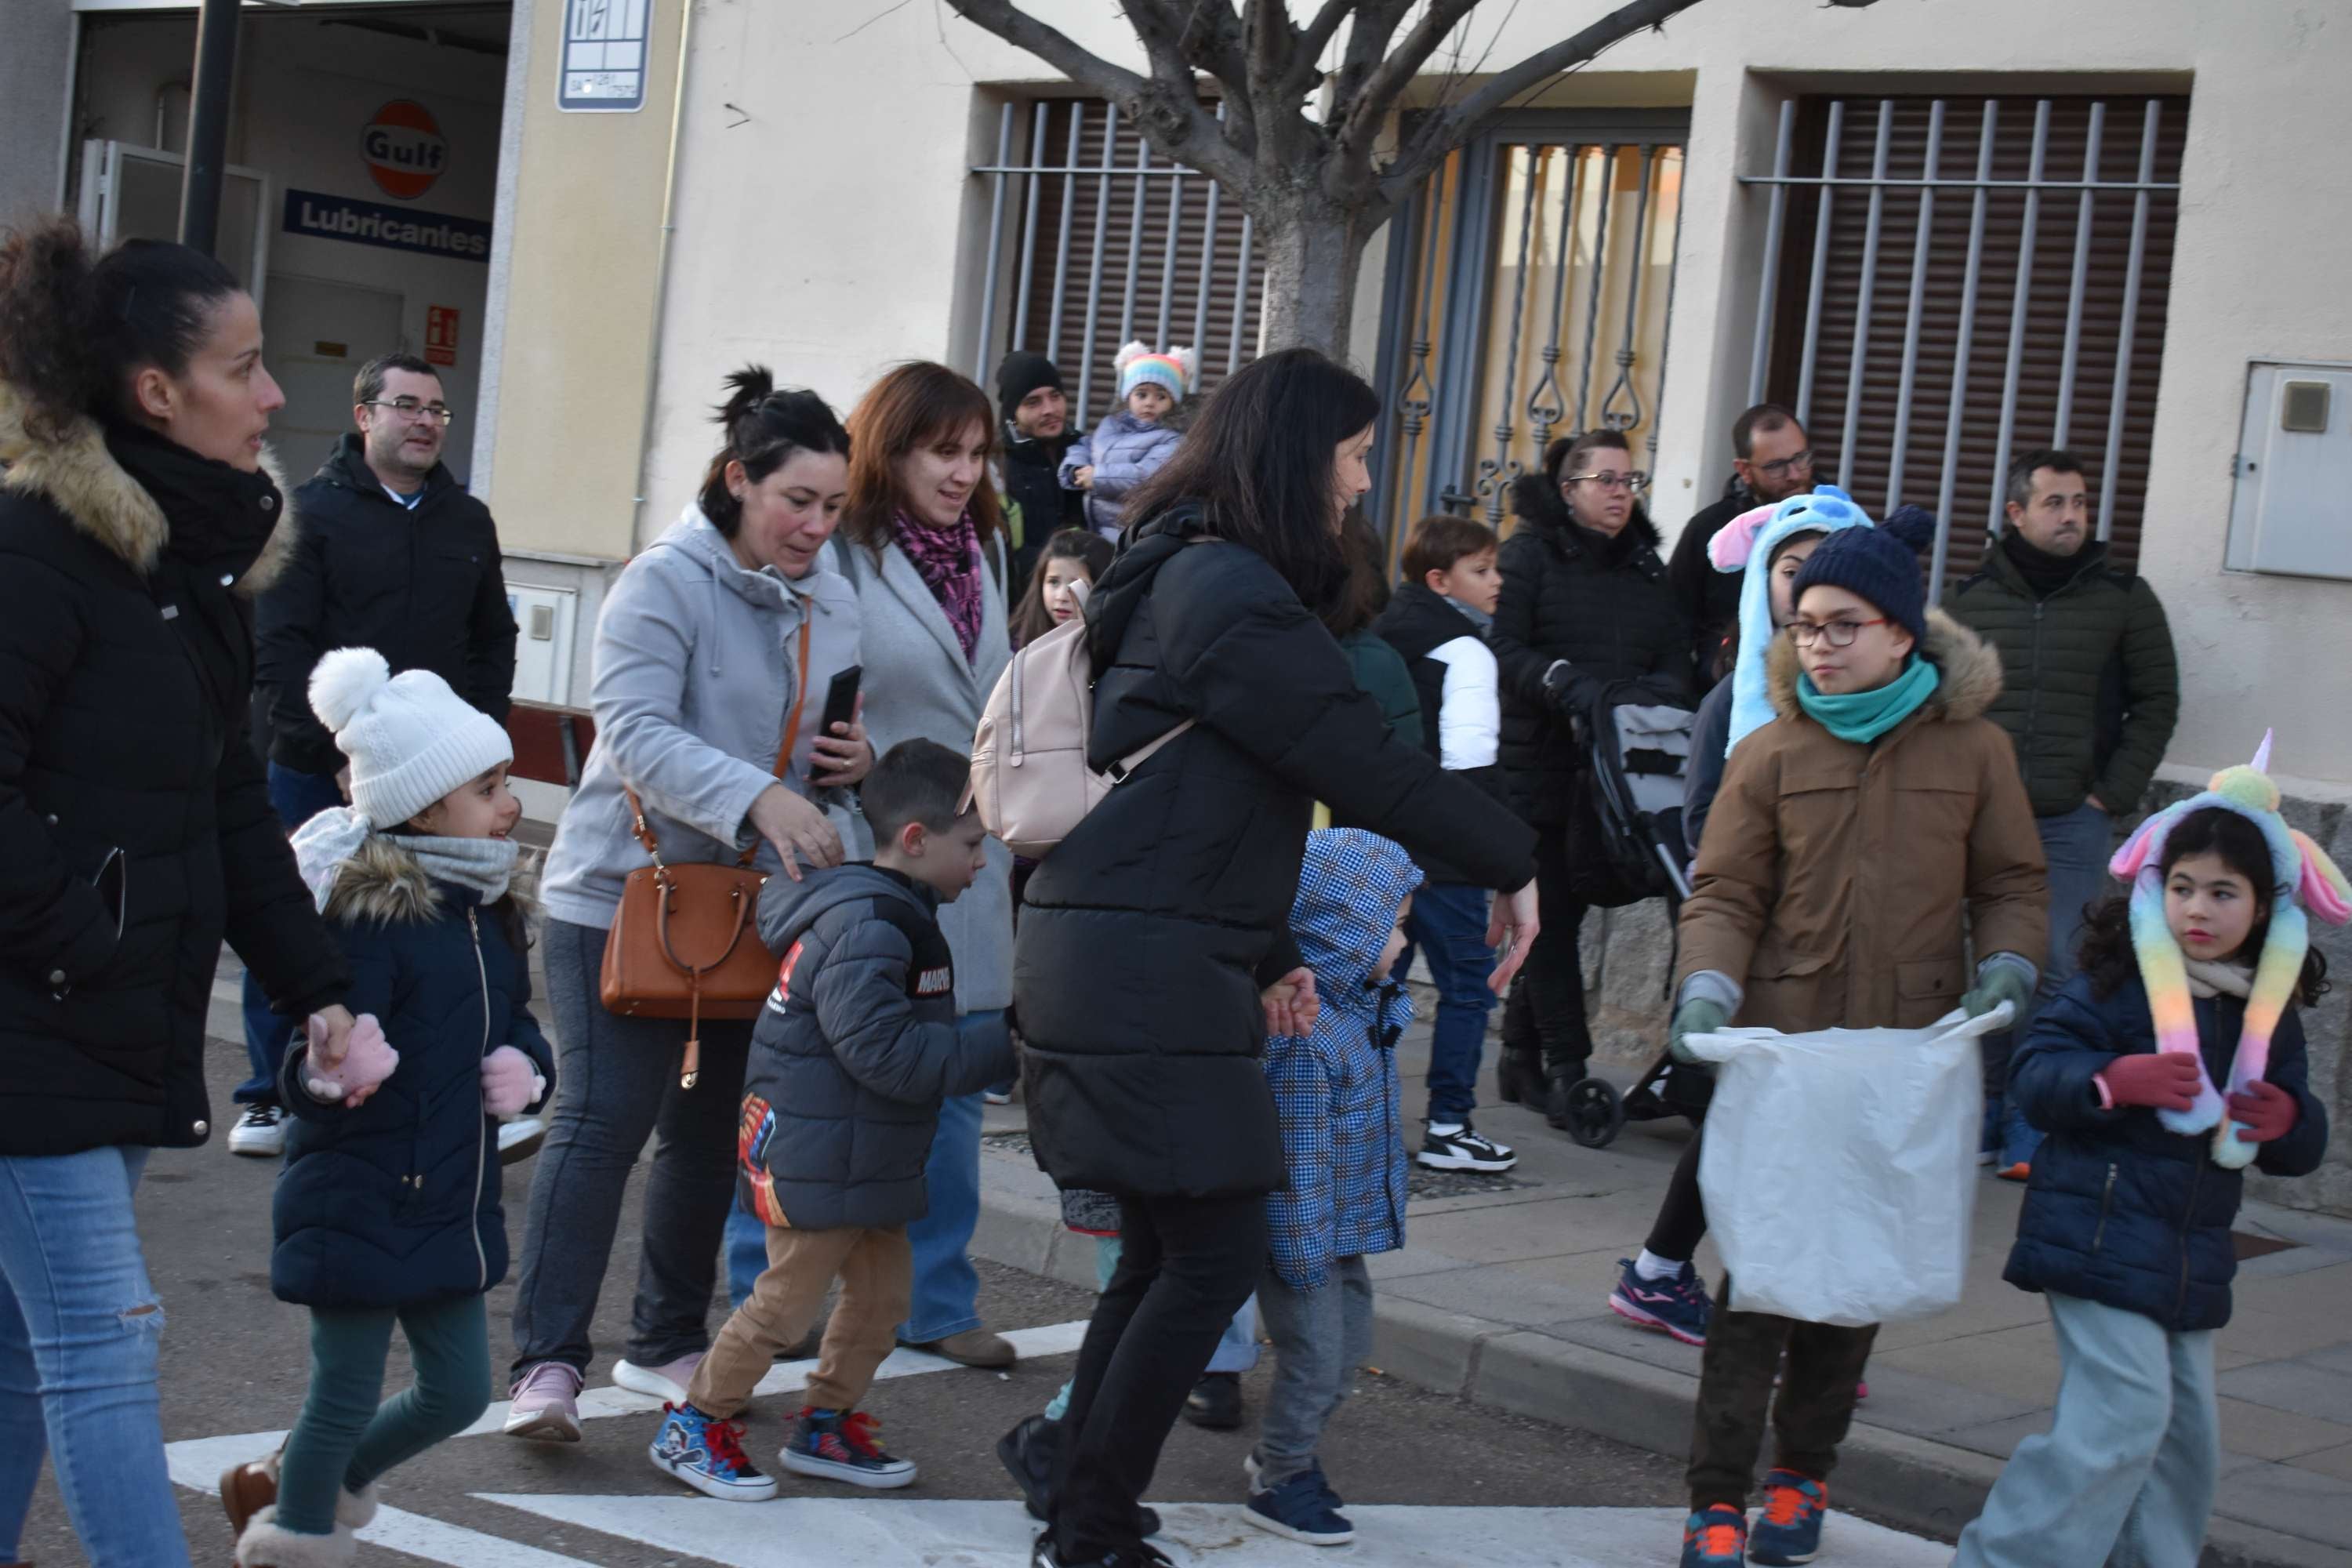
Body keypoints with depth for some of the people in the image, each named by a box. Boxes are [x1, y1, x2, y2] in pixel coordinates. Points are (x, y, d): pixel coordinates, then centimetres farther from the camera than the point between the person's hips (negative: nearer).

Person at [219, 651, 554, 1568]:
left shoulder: (490, 915, 5)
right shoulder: (370, 920, -21)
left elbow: (518, 1027, 18)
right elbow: (310, 1080, -24)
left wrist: (523, 1068, -4)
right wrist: (336, 1075, -46)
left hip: (452, 1206, 8)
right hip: (359, 1207, -8)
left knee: (458, 1394, 16)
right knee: (347, 1397, 5)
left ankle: (292, 1485, 39)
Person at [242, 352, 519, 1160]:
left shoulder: (468, 521, 13)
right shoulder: (313, 511, -2)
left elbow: (494, 641, 19)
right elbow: (278, 644, -8)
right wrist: (329, 744, -15)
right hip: (316, 774, -3)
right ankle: (272, 1102, 18)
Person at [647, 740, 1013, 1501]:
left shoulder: (888, 916, 11)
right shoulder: (862, 928, -24)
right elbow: (887, 1054, -29)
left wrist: (998, 1046, 10)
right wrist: (1001, 1050, -24)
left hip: (863, 1166, 10)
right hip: (816, 1167, -10)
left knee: (883, 1290, 14)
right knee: (785, 1303, 0)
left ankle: (825, 1427, 28)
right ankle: (692, 1429, 15)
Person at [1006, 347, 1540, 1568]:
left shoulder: (1187, 577, 19)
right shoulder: (1235, 598, -13)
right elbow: (1367, 770, -15)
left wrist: (1266, 957, 18)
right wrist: (1512, 864, -2)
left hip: (1113, 963, 10)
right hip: (1150, 977, -10)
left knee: (1163, 1254, 13)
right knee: (1217, 1256, -4)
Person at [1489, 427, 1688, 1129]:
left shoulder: (1646, 566, 17)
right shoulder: (1531, 553, -1)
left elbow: (1676, 654, 14)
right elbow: (1501, 647, -10)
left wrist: (1657, 694, -7)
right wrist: (1566, 684, -24)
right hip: (1540, 764, -5)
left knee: (1569, 909, 8)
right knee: (1552, 917, -4)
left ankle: (1522, 1049, 20)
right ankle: (1567, 1066, -2)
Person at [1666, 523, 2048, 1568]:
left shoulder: (1973, 749, 3)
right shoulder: (1772, 754, 1)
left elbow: (2012, 884, 9)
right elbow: (1725, 893, 0)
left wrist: (2006, 969, -9)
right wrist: (1707, 990, -16)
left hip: (1911, 1061, 1)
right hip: (1783, 1050, -1)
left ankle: (1802, 1474, 25)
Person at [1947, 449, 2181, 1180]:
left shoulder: (2123, 596, 5)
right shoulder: (1972, 599, 8)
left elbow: (2157, 702, 7)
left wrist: (2115, 792, -1)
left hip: (2074, 821, -1)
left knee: (2053, 971, -5)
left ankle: (2030, 1121, 1)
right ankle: (1984, 1105, 14)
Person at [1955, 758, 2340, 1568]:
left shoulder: (2269, 1014, 9)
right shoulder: (2115, 983, -8)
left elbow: (2301, 1147, 15)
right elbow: (2033, 1072, -12)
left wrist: (2288, 1122, -8)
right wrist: (2115, 1079, -28)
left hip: (2191, 1258, 7)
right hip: (2100, 1240, -7)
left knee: (2188, 1428, 12)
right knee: (2125, 1412, -14)